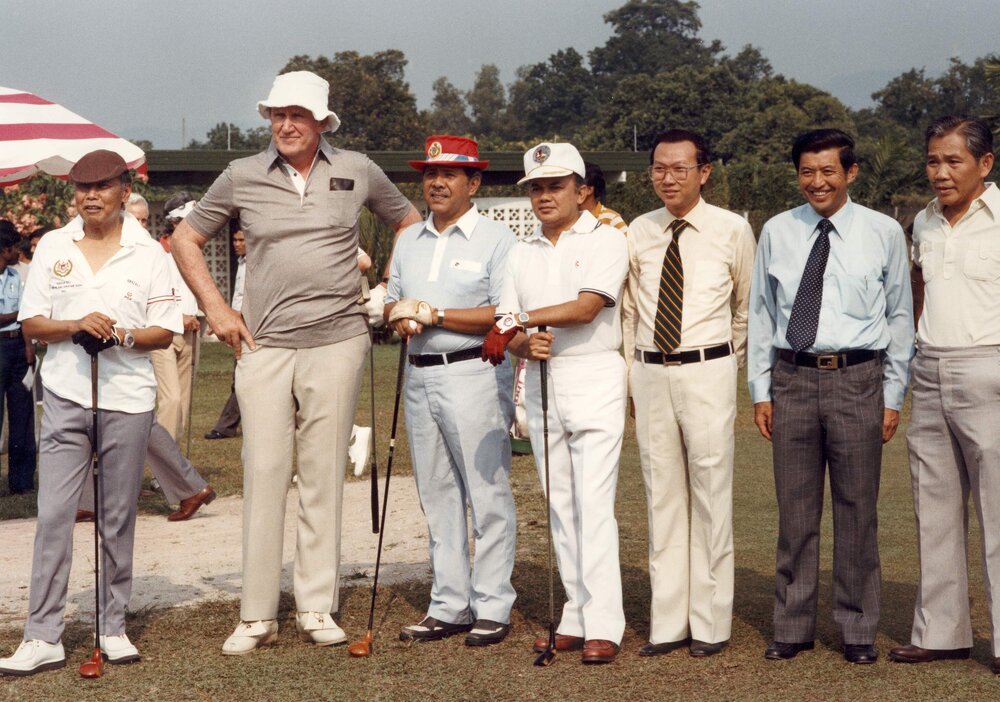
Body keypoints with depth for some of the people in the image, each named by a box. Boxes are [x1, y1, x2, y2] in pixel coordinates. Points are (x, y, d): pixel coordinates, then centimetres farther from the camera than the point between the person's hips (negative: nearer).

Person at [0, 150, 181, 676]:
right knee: (53, 514, -5)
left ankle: (113, 627, 16)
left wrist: (123, 336, -16)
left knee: (118, 517, 6)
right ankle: (43, 637, -2)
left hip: (127, 399, 0)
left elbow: (166, 332, 3)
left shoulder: (148, 254, 3)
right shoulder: (52, 247, 7)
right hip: (66, 396, 1)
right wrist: (76, 325, -14)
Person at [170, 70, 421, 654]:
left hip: (338, 342, 0)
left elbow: (409, 222, 21)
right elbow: (186, 239, 14)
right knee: (264, 474, -2)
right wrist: (216, 309, 6)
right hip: (264, 346, 0)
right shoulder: (243, 177, 5)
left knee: (324, 475, 4)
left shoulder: (358, 171, 6)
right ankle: (257, 615, 5)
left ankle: (318, 607, 12)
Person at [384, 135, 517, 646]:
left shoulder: (495, 239, -4)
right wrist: (402, 318, -2)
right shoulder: (409, 241, 17)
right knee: (437, 498, 10)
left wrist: (433, 313, -14)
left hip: (474, 375, -7)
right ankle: (449, 607, 17)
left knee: (487, 495, -4)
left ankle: (492, 608, 3)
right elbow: (392, 302, 22)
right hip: (420, 377, 7)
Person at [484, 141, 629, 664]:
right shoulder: (521, 253, 16)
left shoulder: (605, 242, -2)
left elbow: (586, 308, -16)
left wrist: (518, 323, -13)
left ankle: (603, 627, -10)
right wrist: (524, 343, -13)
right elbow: (507, 328, 10)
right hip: (540, 383, 6)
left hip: (594, 379, -6)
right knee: (559, 506, 7)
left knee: (594, 504, -10)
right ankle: (575, 620, 11)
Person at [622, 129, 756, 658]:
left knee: (711, 496, 0)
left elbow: (747, 304, 12)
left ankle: (710, 624, 9)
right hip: (649, 374, 3)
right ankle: (667, 623, 15)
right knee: (661, 497, 8)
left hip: (707, 372, -3)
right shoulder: (638, 234, 8)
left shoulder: (732, 230, 0)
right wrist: (628, 376, 13)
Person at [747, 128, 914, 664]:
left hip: (857, 379, -1)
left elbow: (900, 316, 4)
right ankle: (793, 627, 20)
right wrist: (760, 390, 7)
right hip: (792, 378, 2)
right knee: (795, 510, 8)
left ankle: (858, 630, 18)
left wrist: (893, 396, 2)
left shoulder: (883, 233, 1)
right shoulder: (777, 233, 6)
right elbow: (760, 313, 10)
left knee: (857, 510, 4)